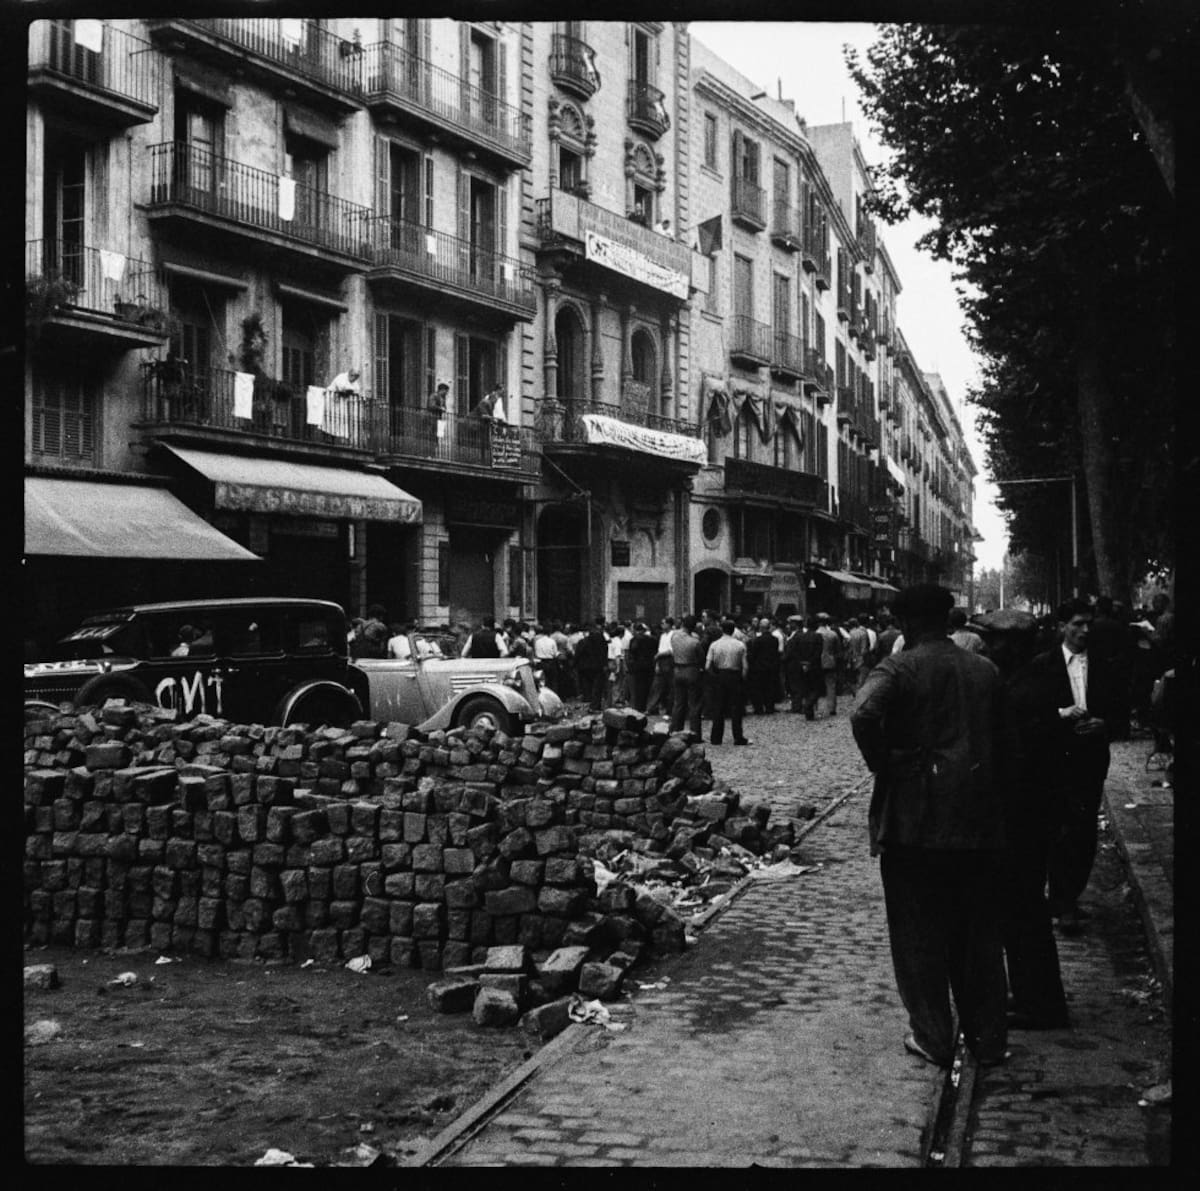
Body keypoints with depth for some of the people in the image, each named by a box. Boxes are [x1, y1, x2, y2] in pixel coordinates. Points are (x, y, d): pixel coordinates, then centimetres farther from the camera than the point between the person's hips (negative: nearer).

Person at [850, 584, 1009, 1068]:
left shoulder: (900, 668, -9)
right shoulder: (984, 670, 8)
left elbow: (864, 714, -27)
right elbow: (1001, 736, 9)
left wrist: (883, 765, -13)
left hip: (914, 819, -5)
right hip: (979, 822, 5)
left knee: (920, 934, 7)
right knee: (978, 932, 14)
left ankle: (933, 1038, 12)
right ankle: (988, 1037, 21)